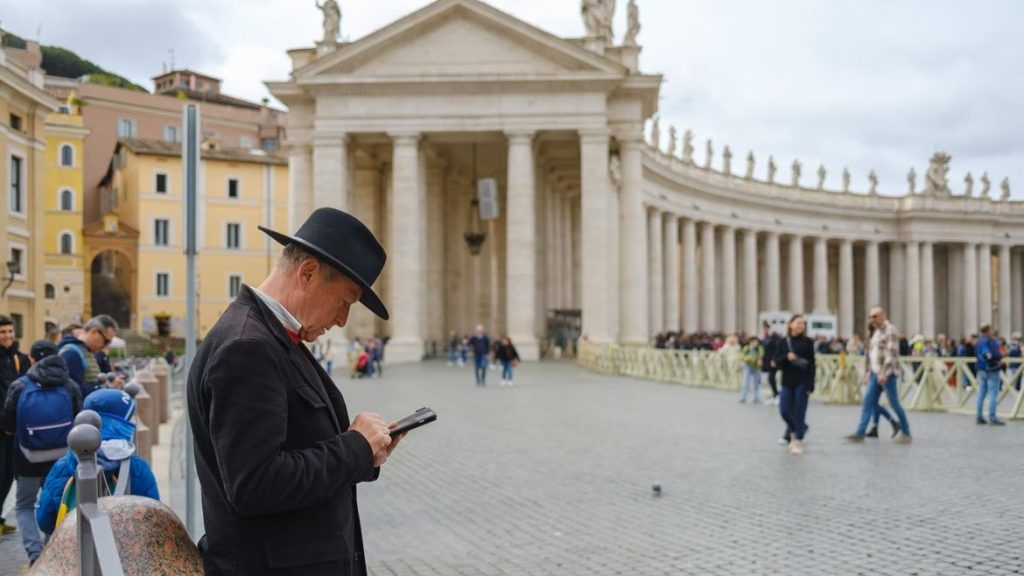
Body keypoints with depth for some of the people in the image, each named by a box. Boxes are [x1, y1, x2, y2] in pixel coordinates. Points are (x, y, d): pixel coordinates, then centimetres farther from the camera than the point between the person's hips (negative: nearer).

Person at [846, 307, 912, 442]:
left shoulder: (890, 330, -10)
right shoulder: (876, 332, 18)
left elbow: (891, 353, -19)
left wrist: (884, 373, -25)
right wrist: (868, 372, 18)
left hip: (887, 373, -8)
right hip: (875, 373, 8)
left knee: (894, 403, 0)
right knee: (867, 402, 2)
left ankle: (906, 433, 14)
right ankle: (860, 433, 0)